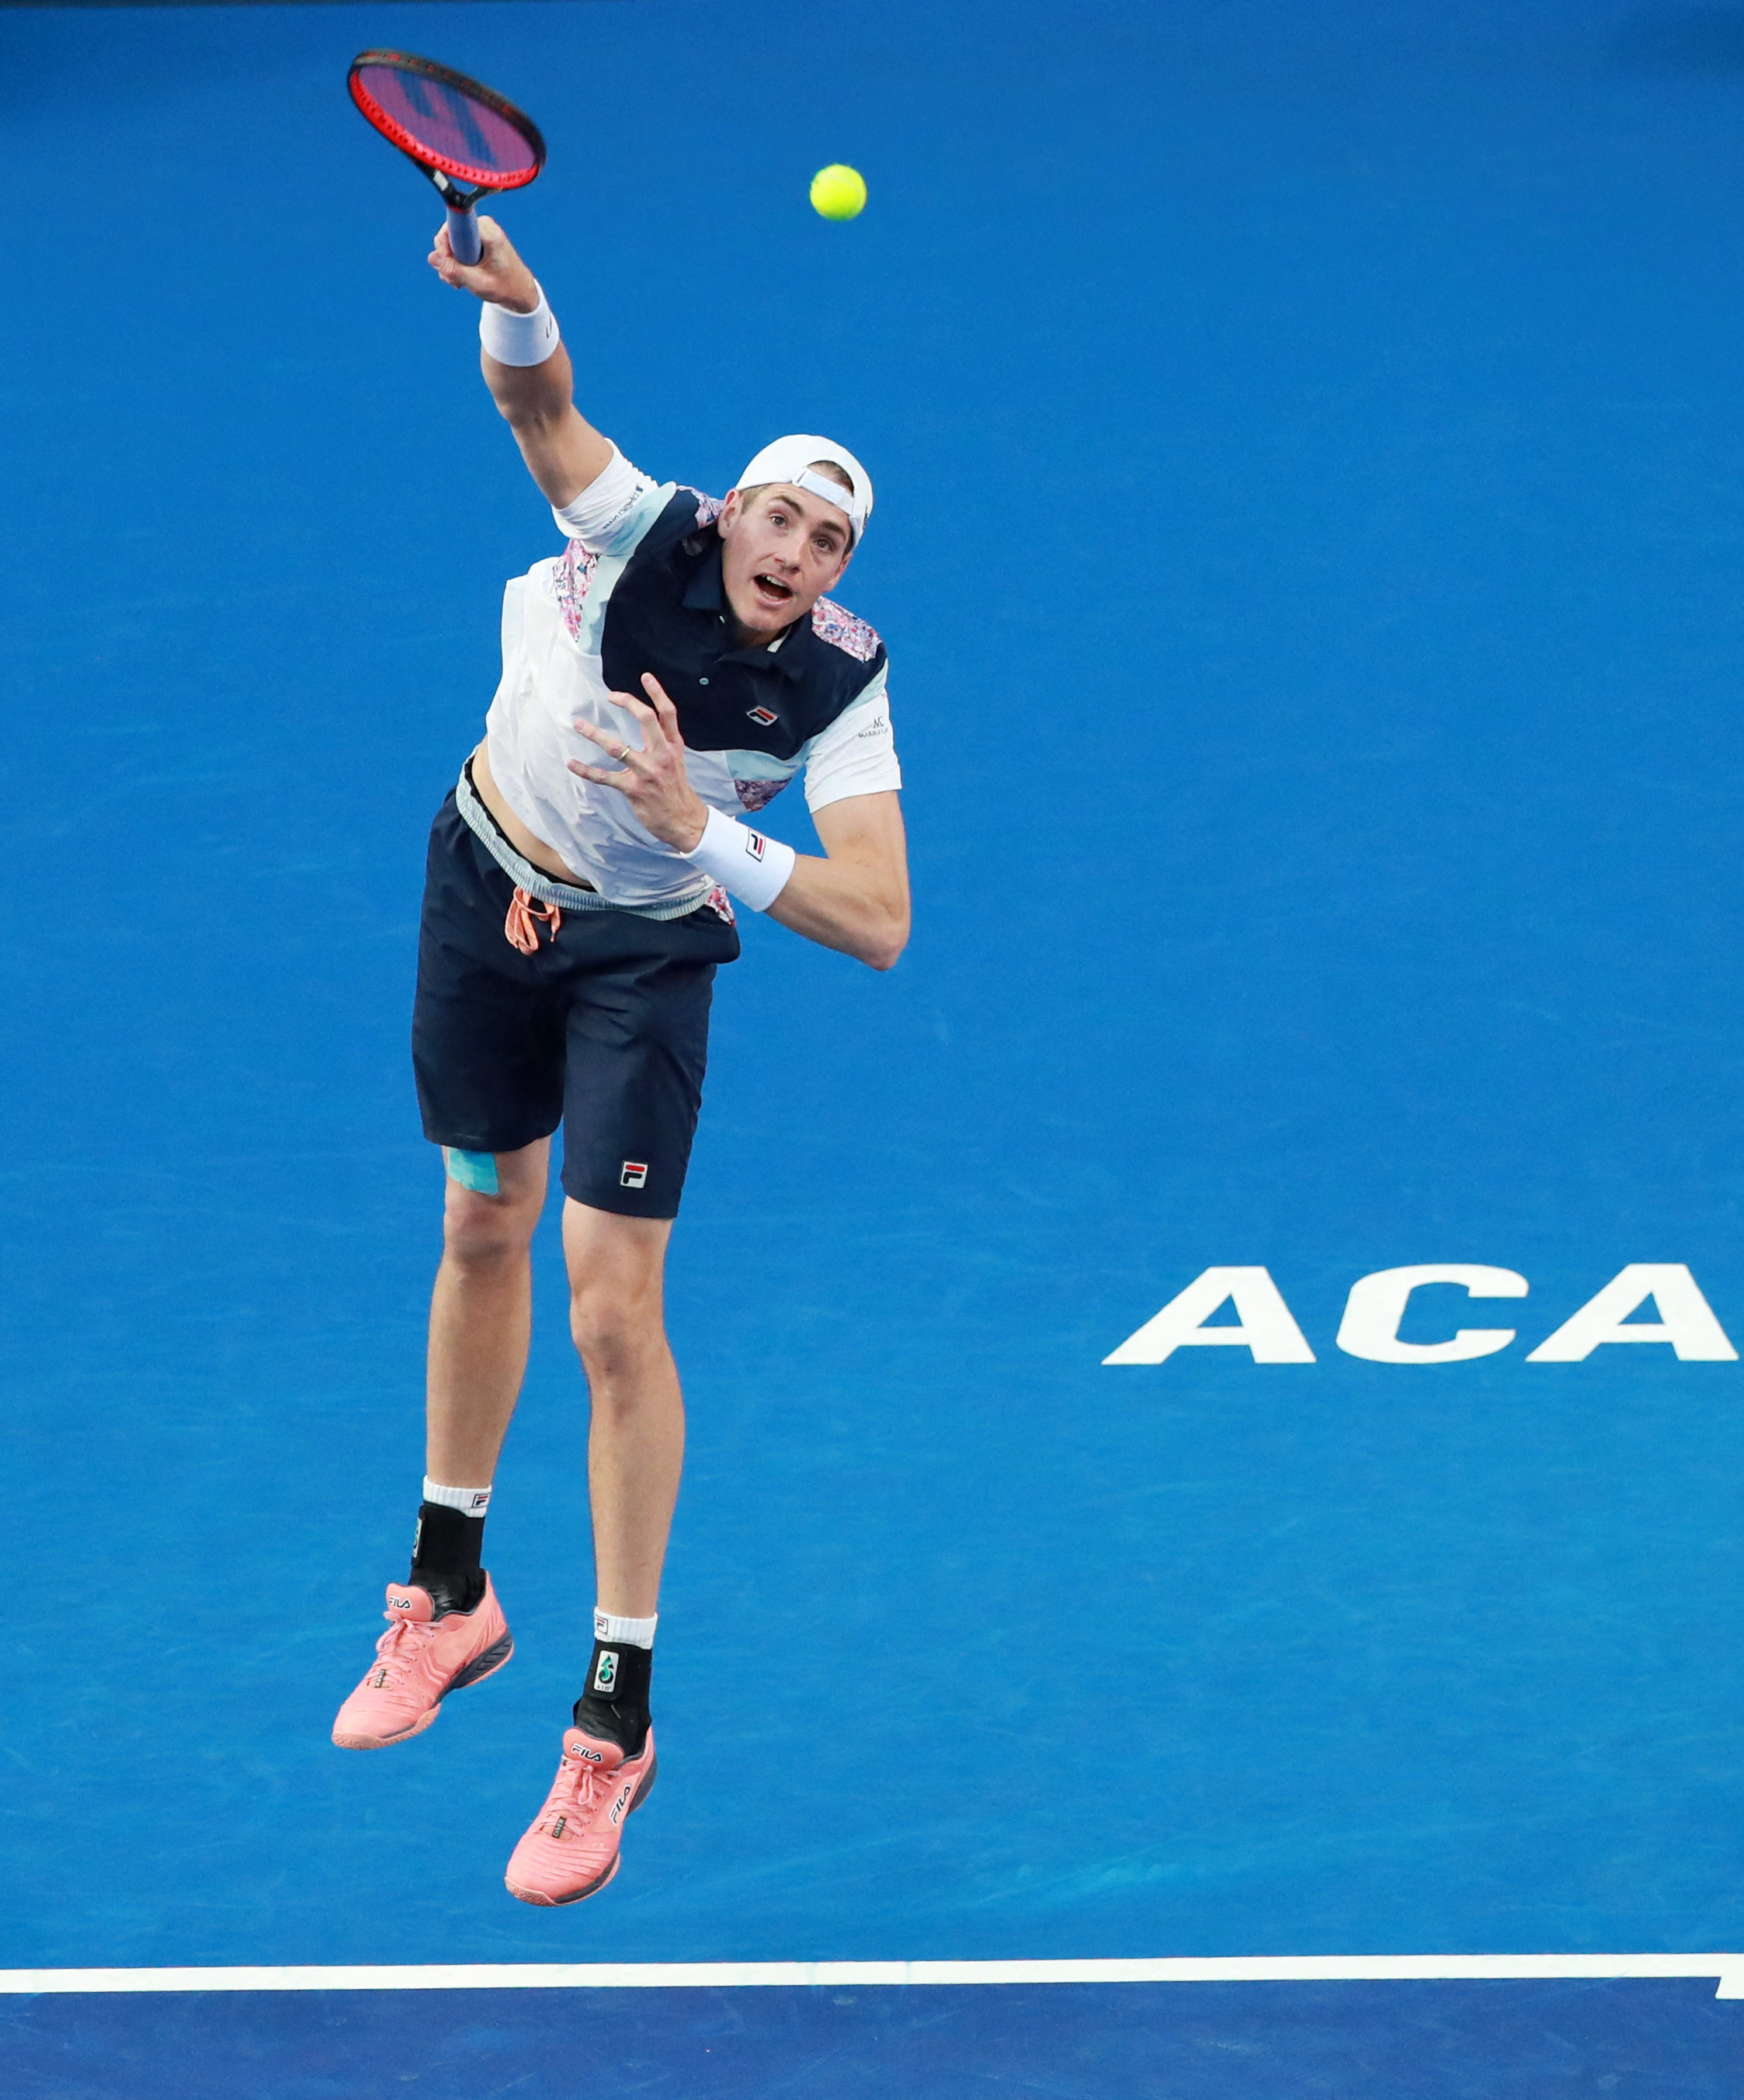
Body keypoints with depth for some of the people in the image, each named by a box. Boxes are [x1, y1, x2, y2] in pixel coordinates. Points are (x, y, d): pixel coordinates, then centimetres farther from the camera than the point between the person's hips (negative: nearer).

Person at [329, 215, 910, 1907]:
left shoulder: (839, 686, -25)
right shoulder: (643, 538, -24)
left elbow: (879, 925, -31)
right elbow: (539, 403, -42)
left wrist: (704, 832, -41)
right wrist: (514, 303, -64)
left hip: (644, 950, -2)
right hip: (489, 883, 2)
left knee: (613, 1309, -10)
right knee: (482, 1231, 18)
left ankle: (614, 1721, -2)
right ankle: (449, 1595, 38)